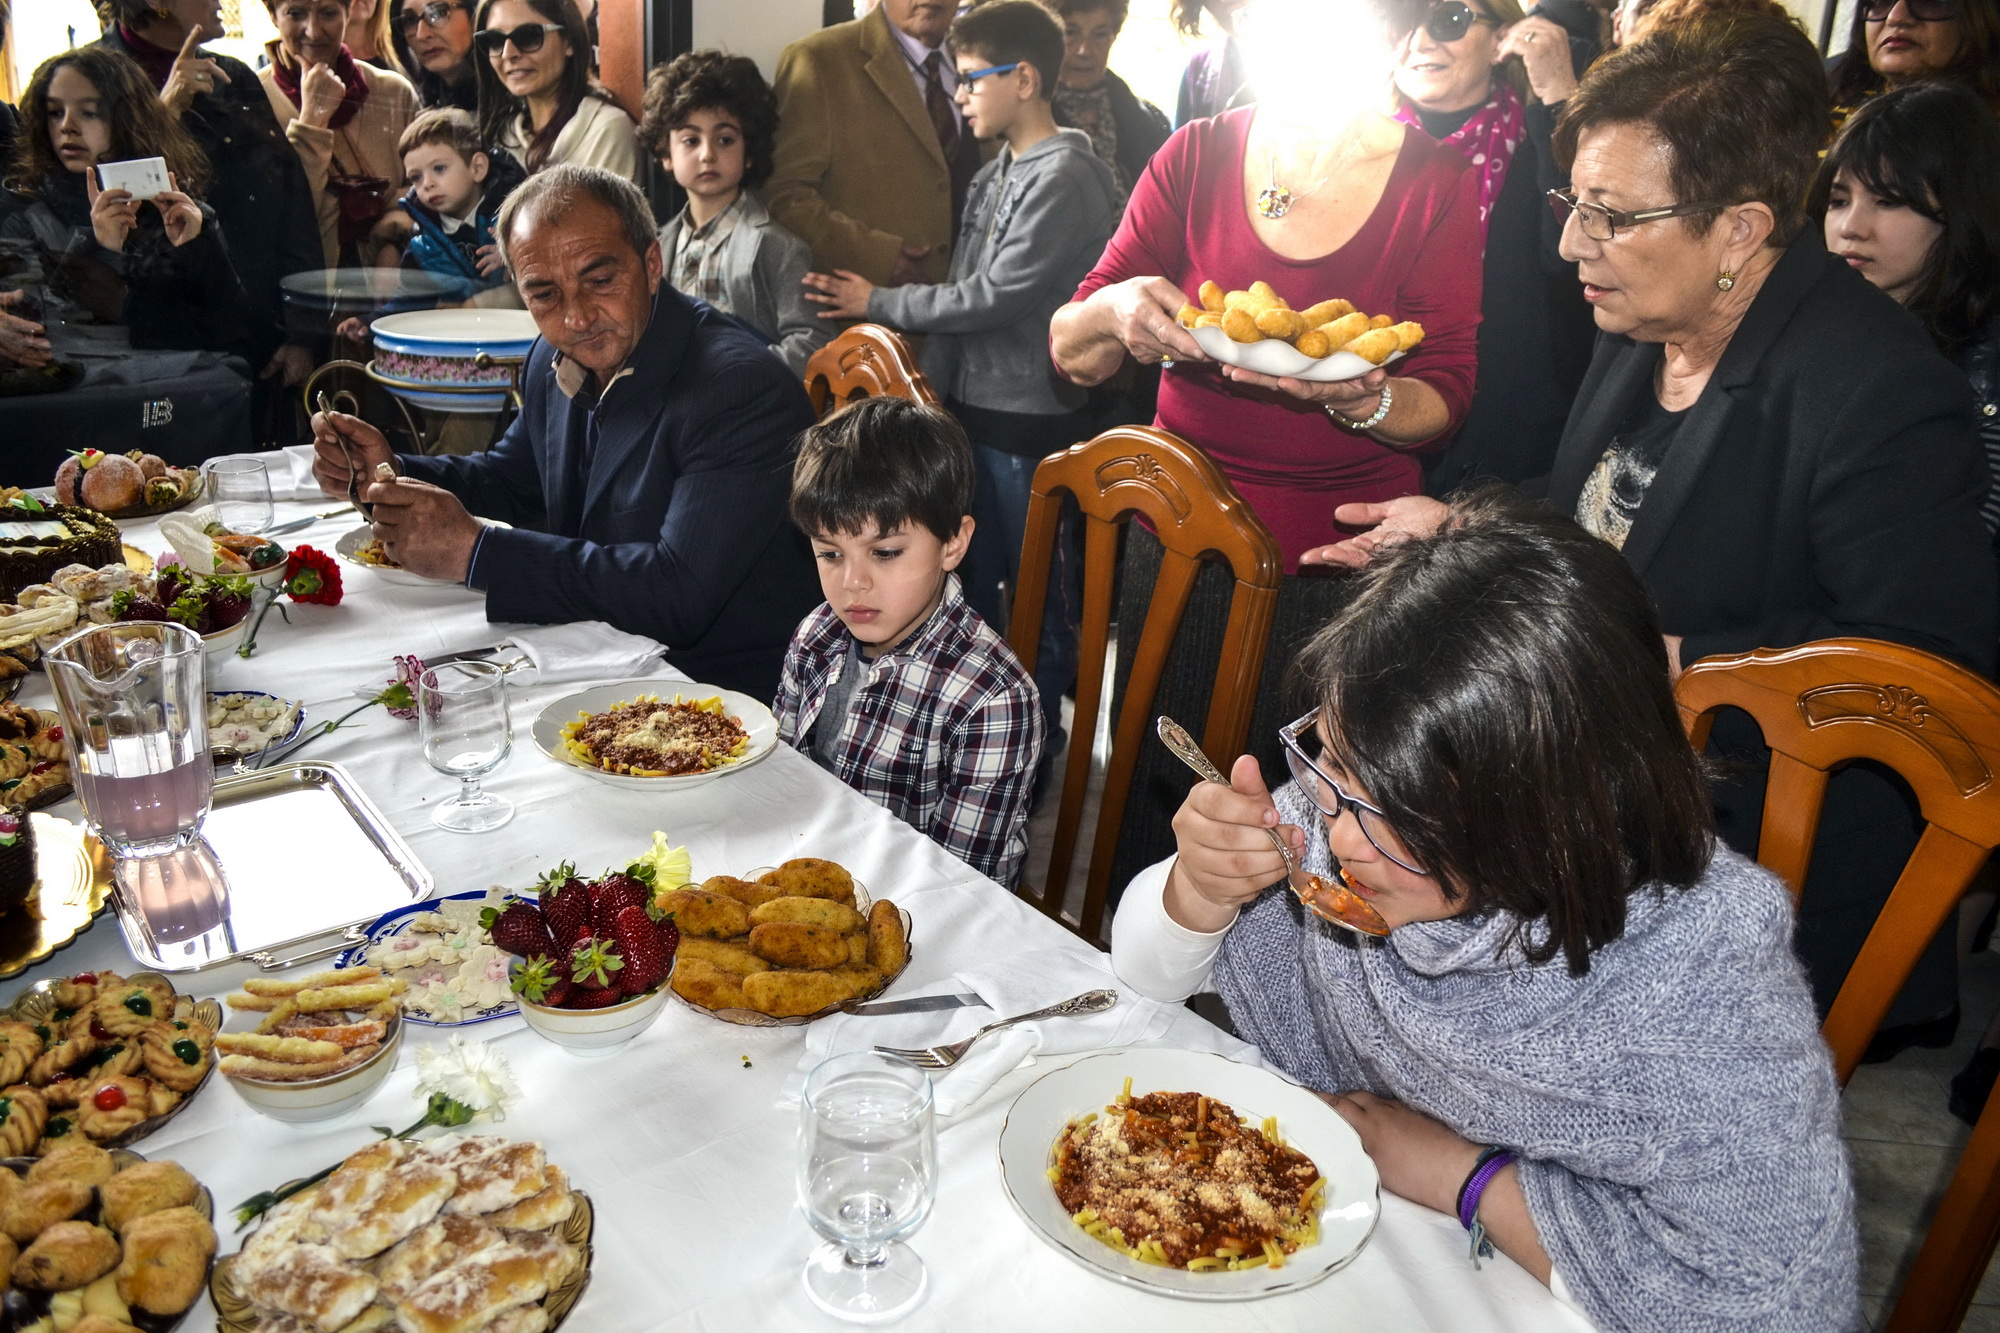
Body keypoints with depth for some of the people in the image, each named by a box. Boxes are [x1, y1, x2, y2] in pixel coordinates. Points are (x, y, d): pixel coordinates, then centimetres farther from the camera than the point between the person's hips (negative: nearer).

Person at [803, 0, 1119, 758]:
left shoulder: (1064, 178, -14)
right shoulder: (995, 174, 13)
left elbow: (997, 296, -19)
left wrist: (880, 304, -10)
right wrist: (937, 389, 15)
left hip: (1030, 418, -9)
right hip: (973, 409, 9)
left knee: (1037, 588, 3)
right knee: (970, 580, 17)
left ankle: (1038, 741, 16)